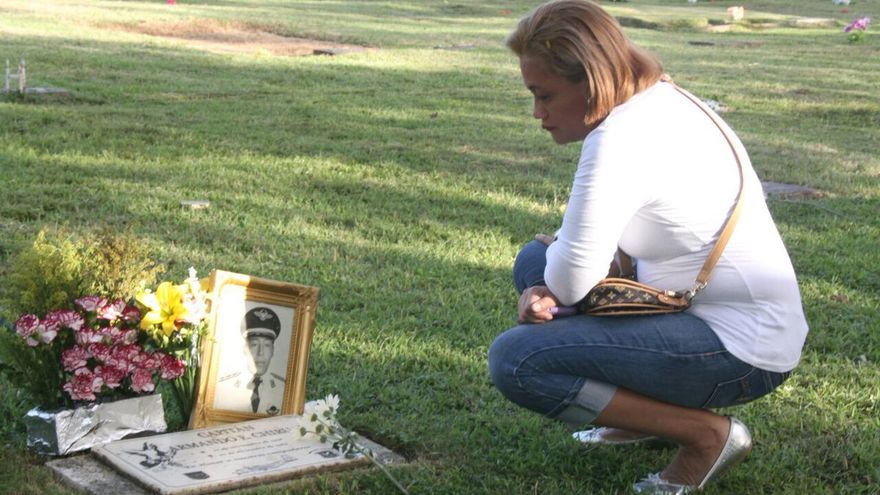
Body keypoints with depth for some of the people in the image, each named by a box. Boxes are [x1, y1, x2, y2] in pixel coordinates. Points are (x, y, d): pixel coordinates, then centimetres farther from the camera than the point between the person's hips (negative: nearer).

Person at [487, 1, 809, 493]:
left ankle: (706, 434, -6)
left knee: (514, 360, -17)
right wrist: (548, 288, -6)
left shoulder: (620, 141, -24)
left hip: (741, 352, -10)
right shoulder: (660, 98, 6)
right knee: (536, 261, 15)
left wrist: (555, 253, 4)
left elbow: (572, 284, -19)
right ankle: (656, 409, 15)